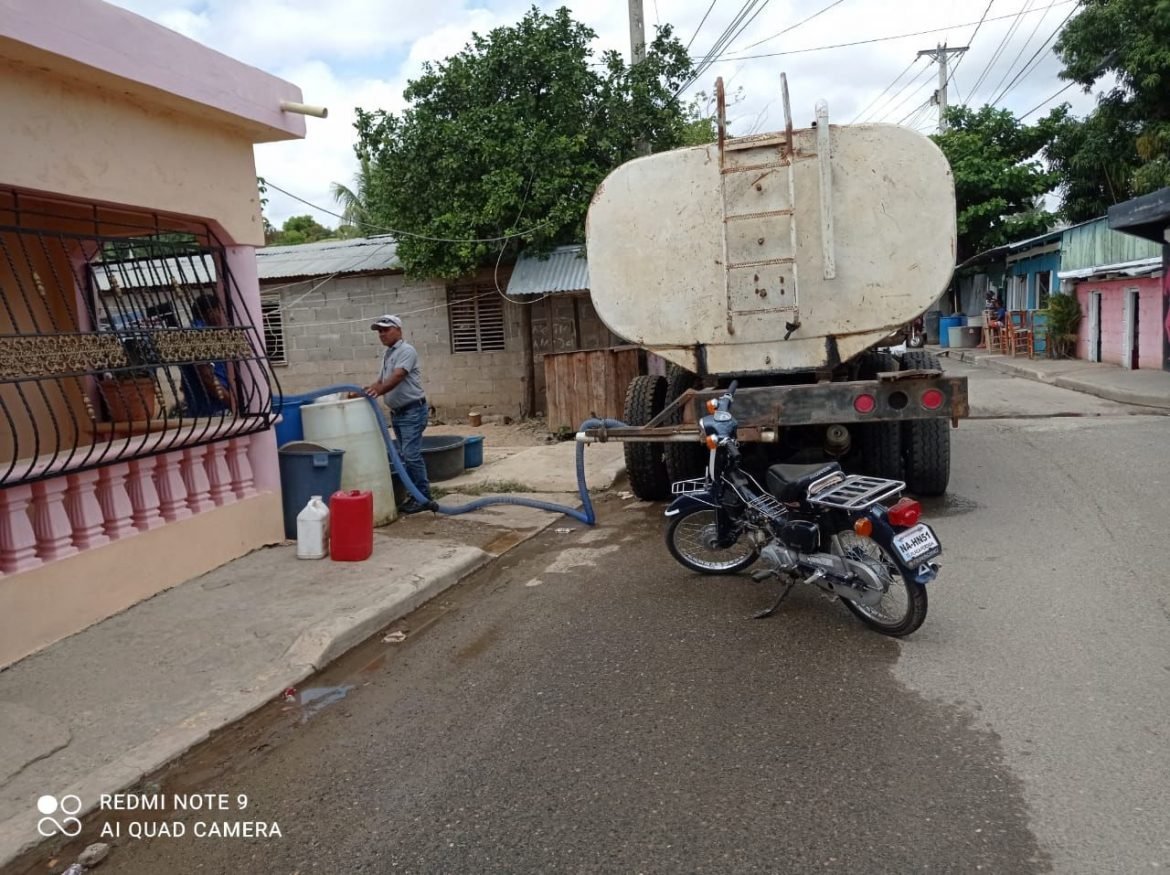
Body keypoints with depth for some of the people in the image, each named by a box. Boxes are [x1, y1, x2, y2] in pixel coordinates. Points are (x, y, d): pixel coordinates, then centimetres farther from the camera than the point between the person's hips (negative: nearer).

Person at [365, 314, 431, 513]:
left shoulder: (406, 351, -13)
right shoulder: (387, 354, 16)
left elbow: (397, 377, -27)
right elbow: (382, 380, 21)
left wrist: (379, 390, -40)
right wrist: (367, 391, 4)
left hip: (412, 411, -9)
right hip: (397, 412, 9)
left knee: (411, 455, -11)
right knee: (407, 456, 11)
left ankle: (424, 497, -4)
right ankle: (416, 495, 17)